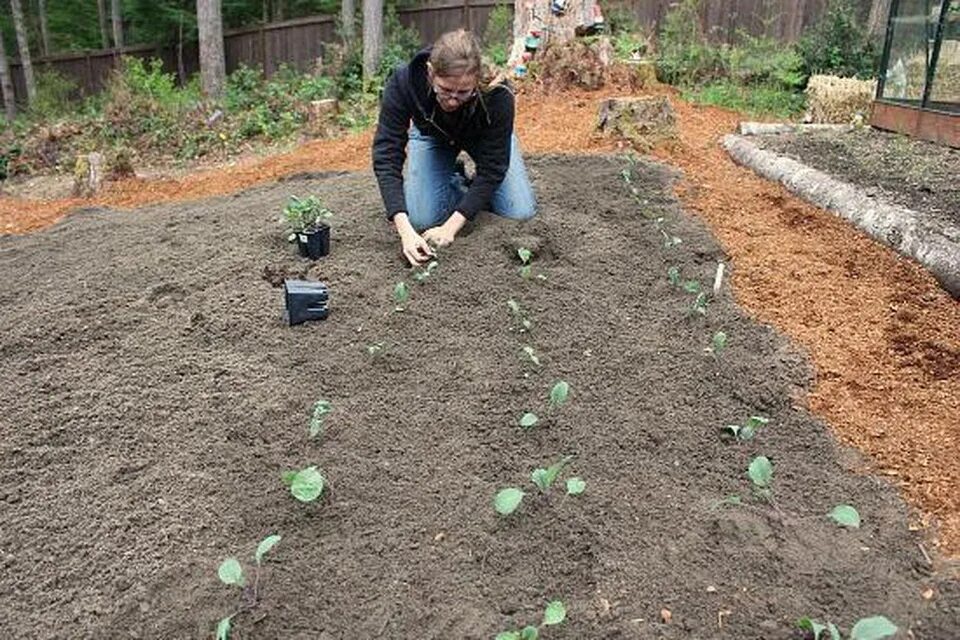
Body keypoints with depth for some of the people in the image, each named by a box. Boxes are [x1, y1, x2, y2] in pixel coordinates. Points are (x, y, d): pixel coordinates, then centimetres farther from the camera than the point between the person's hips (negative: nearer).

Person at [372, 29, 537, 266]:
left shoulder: (497, 95, -39)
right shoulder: (403, 83, -38)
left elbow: (491, 168, -31)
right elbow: (386, 156, -35)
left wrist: (450, 227, -38)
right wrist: (405, 229, -46)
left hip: (484, 136, 0)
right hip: (432, 134, 1)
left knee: (521, 212, -14)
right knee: (421, 219, -17)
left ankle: (476, 193, 16)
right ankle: (455, 184, 13)